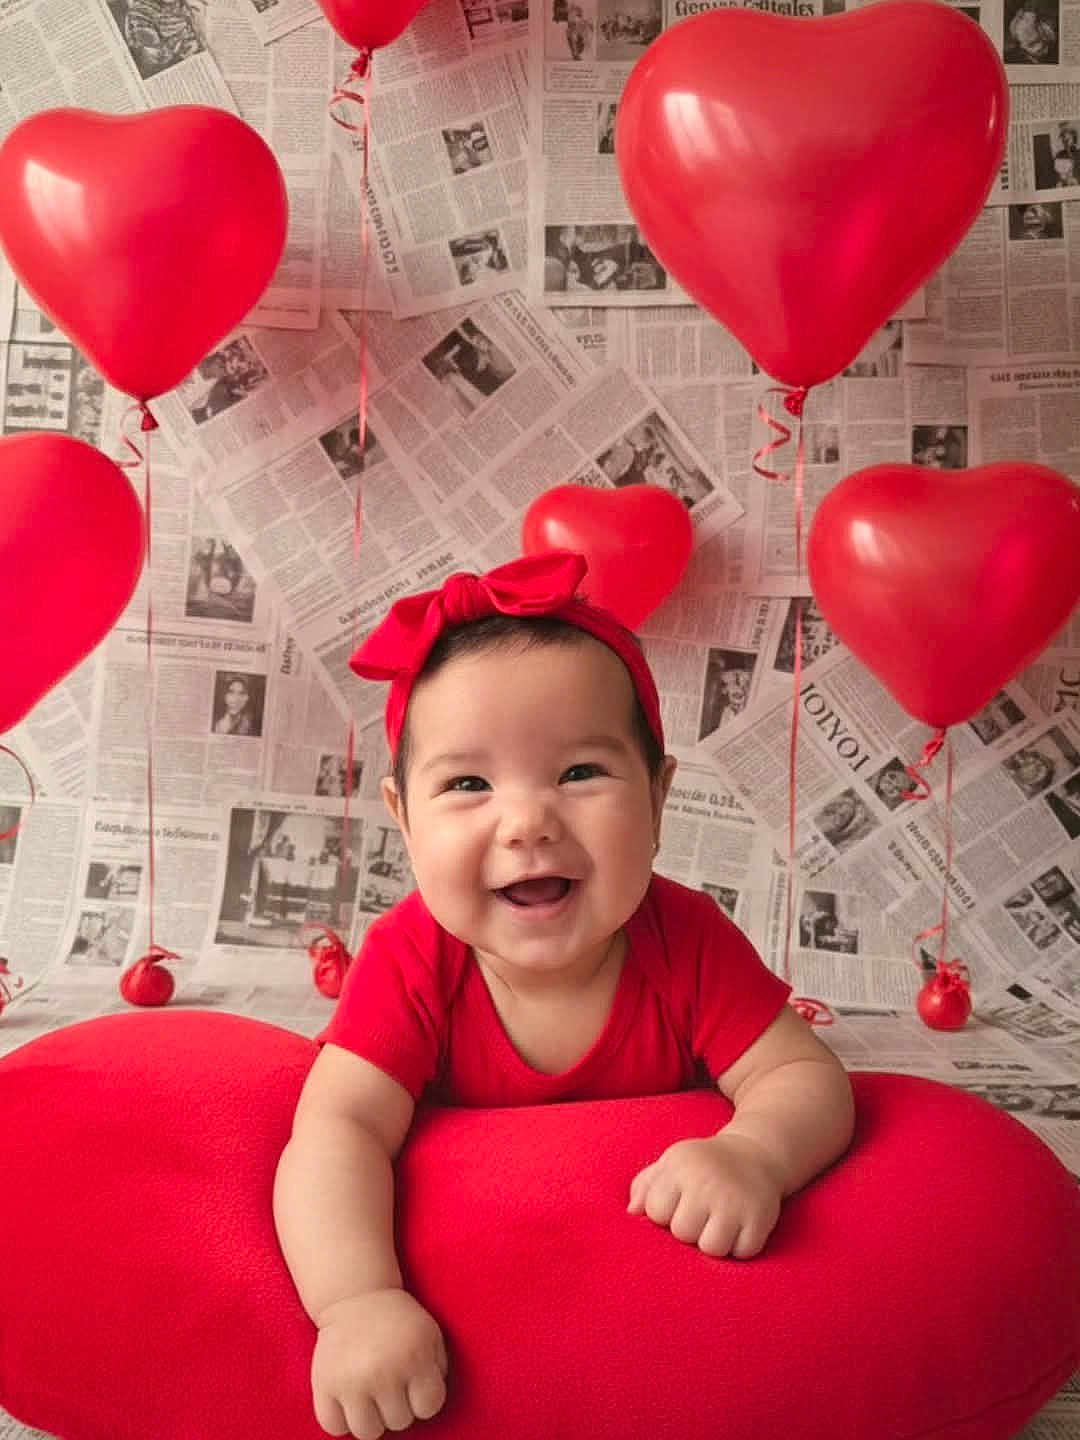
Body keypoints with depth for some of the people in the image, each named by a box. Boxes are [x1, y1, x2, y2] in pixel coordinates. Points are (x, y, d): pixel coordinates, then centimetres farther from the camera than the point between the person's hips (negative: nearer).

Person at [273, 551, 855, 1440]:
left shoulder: (686, 941, -23)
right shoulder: (412, 961, -26)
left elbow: (803, 1077, -21)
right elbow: (338, 1129, -34)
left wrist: (750, 1154, -45)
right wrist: (358, 1299, -52)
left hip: (661, 1242, 0)